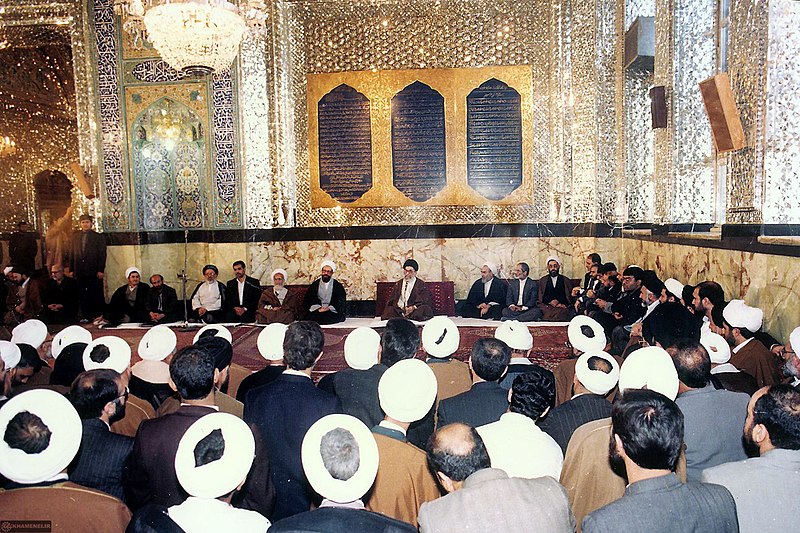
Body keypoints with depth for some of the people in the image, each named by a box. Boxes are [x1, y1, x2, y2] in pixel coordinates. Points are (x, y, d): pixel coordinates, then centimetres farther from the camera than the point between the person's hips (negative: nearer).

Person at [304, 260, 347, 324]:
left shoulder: (338, 286, 8)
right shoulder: (314, 285, 13)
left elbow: (341, 304, 2)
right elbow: (306, 302, 8)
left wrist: (328, 308, -14)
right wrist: (318, 309, -10)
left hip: (332, 312, 0)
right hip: (317, 311, 0)